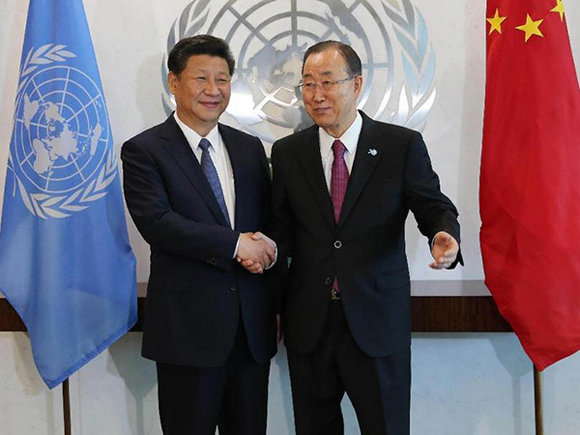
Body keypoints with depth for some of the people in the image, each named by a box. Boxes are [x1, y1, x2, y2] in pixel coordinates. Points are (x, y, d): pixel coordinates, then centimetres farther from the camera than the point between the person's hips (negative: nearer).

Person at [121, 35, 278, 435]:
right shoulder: (144, 151, -4)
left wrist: (265, 246, -4)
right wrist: (237, 244, -18)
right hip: (187, 323, -4)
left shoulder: (250, 148, 11)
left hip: (253, 322, 5)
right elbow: (156, 222, -17)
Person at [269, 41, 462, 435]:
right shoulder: (288, 152, 5)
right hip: (308, 323, 3)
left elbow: (434, 206, -2)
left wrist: (445, 236, -22)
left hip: (377, 323, -2)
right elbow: (283, 227, 9)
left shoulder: (403, 145, -2)